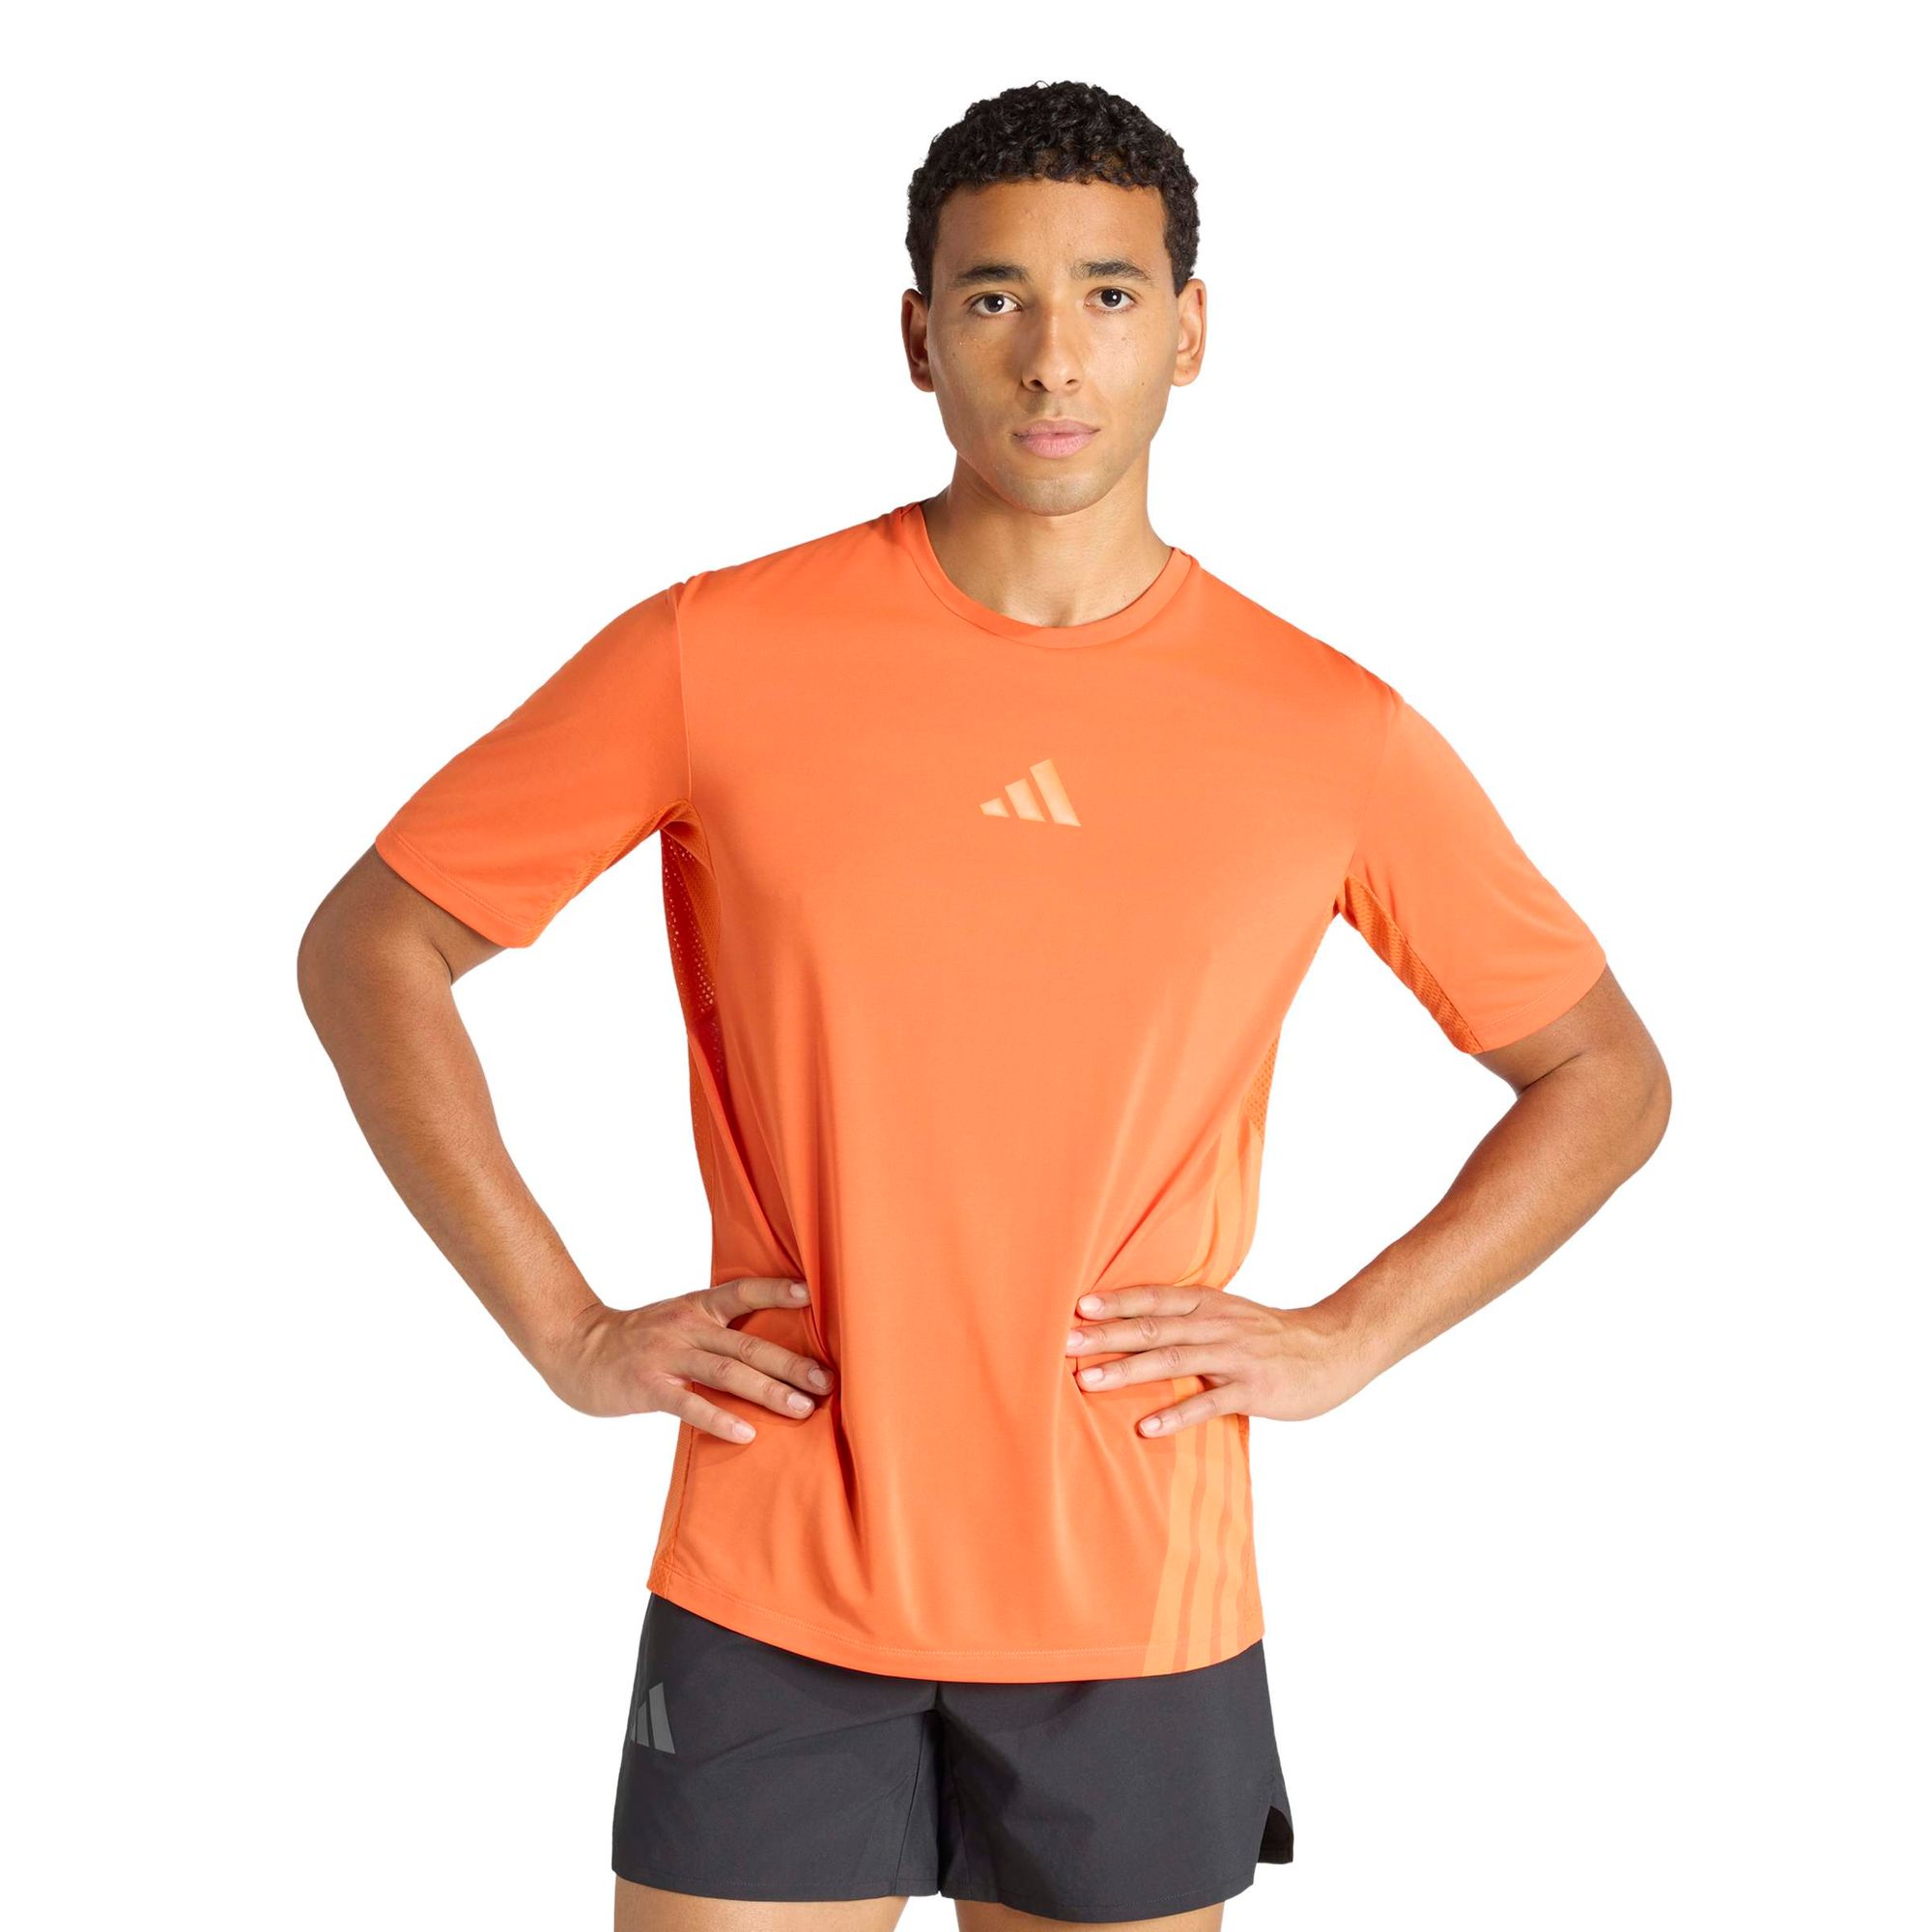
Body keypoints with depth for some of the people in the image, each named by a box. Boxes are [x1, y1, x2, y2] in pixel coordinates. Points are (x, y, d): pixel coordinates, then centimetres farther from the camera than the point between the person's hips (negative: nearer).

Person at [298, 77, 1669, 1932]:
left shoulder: (1331, 734, -2)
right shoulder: (715, 656, -5)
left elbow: (1605, 1077, 10)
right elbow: (366, 948, 3)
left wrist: (1346, 1338, -1)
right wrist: (565, 1331, -4)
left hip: (1140, 1613, 1)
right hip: (773, 1590, -1)